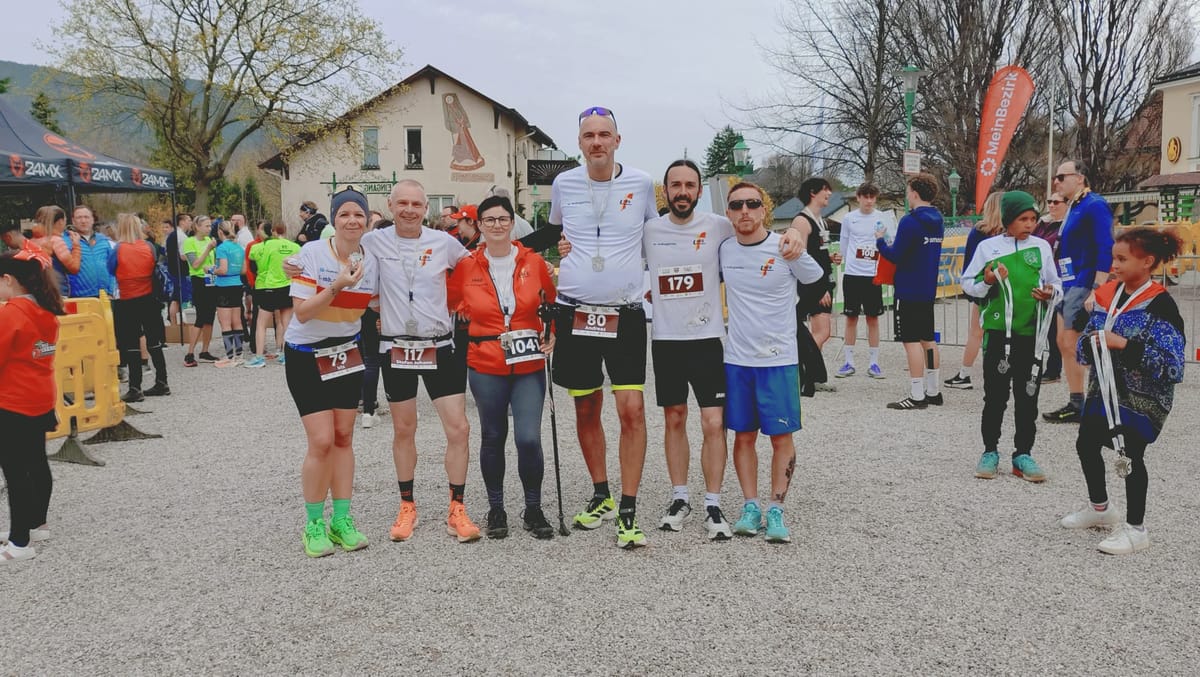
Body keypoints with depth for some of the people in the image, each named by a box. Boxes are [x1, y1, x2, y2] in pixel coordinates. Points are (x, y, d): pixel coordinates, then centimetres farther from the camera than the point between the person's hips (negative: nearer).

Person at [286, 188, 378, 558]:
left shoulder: (371, 262, -3)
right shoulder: (312, 253, -16)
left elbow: (373, 307, 11)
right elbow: (301, 312, -21)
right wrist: (337, 286, -29)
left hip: (347, 354, 5)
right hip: (306, 357, -4)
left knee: (343, 438, 7)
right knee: (322, 441, -10)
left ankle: (342, 519, 17)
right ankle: (314, 524, 8)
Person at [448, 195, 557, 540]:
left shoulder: (534, 262, 1)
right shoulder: (466, 267, -1)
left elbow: (554, 302, 13)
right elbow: (448, 303, 12)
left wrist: (553, 336, 2)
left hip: (529, 365, 0)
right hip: (485, 366, 0)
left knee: (529, 438, -8)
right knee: (493, 438, 10)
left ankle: (533, 510, 12)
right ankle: (496, 509, 26)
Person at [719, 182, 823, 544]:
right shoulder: (724, 250, 2)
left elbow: (820, 286, 7)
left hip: (779, 359, -3)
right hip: (736, 359, 3)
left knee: (781, 437, 2)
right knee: (743, 436, 8)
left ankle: (775, 510, 12)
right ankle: (751, 506, 19)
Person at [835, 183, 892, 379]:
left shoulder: (883, 218, 3)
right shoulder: (849, 218, 6)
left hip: (873, 275, -1)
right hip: (852, 274, 1)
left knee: (873, 318, 4)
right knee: (851, 317, 4)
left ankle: (874, 363, 11)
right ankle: (849, 362, 11)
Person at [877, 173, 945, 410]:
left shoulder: (910, 221, -16)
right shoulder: (937, 221, 11)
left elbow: (896, 256, -17)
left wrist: (880, 241, 0)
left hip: (909, 291, -9)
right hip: (929, 289, 9)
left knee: (912, 341, -6)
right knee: (928, 339, 15)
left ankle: (917, 396, -5)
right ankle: (933, 391, 21)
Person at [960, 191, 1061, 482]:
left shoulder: (1042, 246, 7)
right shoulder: (988, 246, 0)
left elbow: (1055, 283, 15)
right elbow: (968, 283, 3)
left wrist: (1050, 292, -7)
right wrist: (987, 281, -16)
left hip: (1032, 333, 2)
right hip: (998, 331, -2)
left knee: (1027, 397, 8)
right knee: (995, 395, 5)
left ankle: (1023, 454, 17)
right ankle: (990, 451, 17)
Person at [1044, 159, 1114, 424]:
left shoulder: (1095, 206, -12)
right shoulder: (1074, 208, 17)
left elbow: (1106, 251, -18)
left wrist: (1097, 290, -23)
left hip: (1083, 287, -10)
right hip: (1067, 285, 10)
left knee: (1071, 345, -7)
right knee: (1064, 343, 11)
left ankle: (1077, 406, 1)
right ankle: (1075, 404, 18)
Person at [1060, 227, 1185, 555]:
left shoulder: (1160, 305, -16)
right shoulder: (1106, 296, 4)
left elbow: (1171, 362, -22)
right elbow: (1086, 343, 13)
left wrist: (1124, 345, -27)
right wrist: (1090, 343, -10)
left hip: (1142, 395, -8)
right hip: (1103, 389, 8)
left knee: (1131, 454, -4)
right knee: (1086, 443, 15)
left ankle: (1135, 528, 12)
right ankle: (1100, 508, 37)